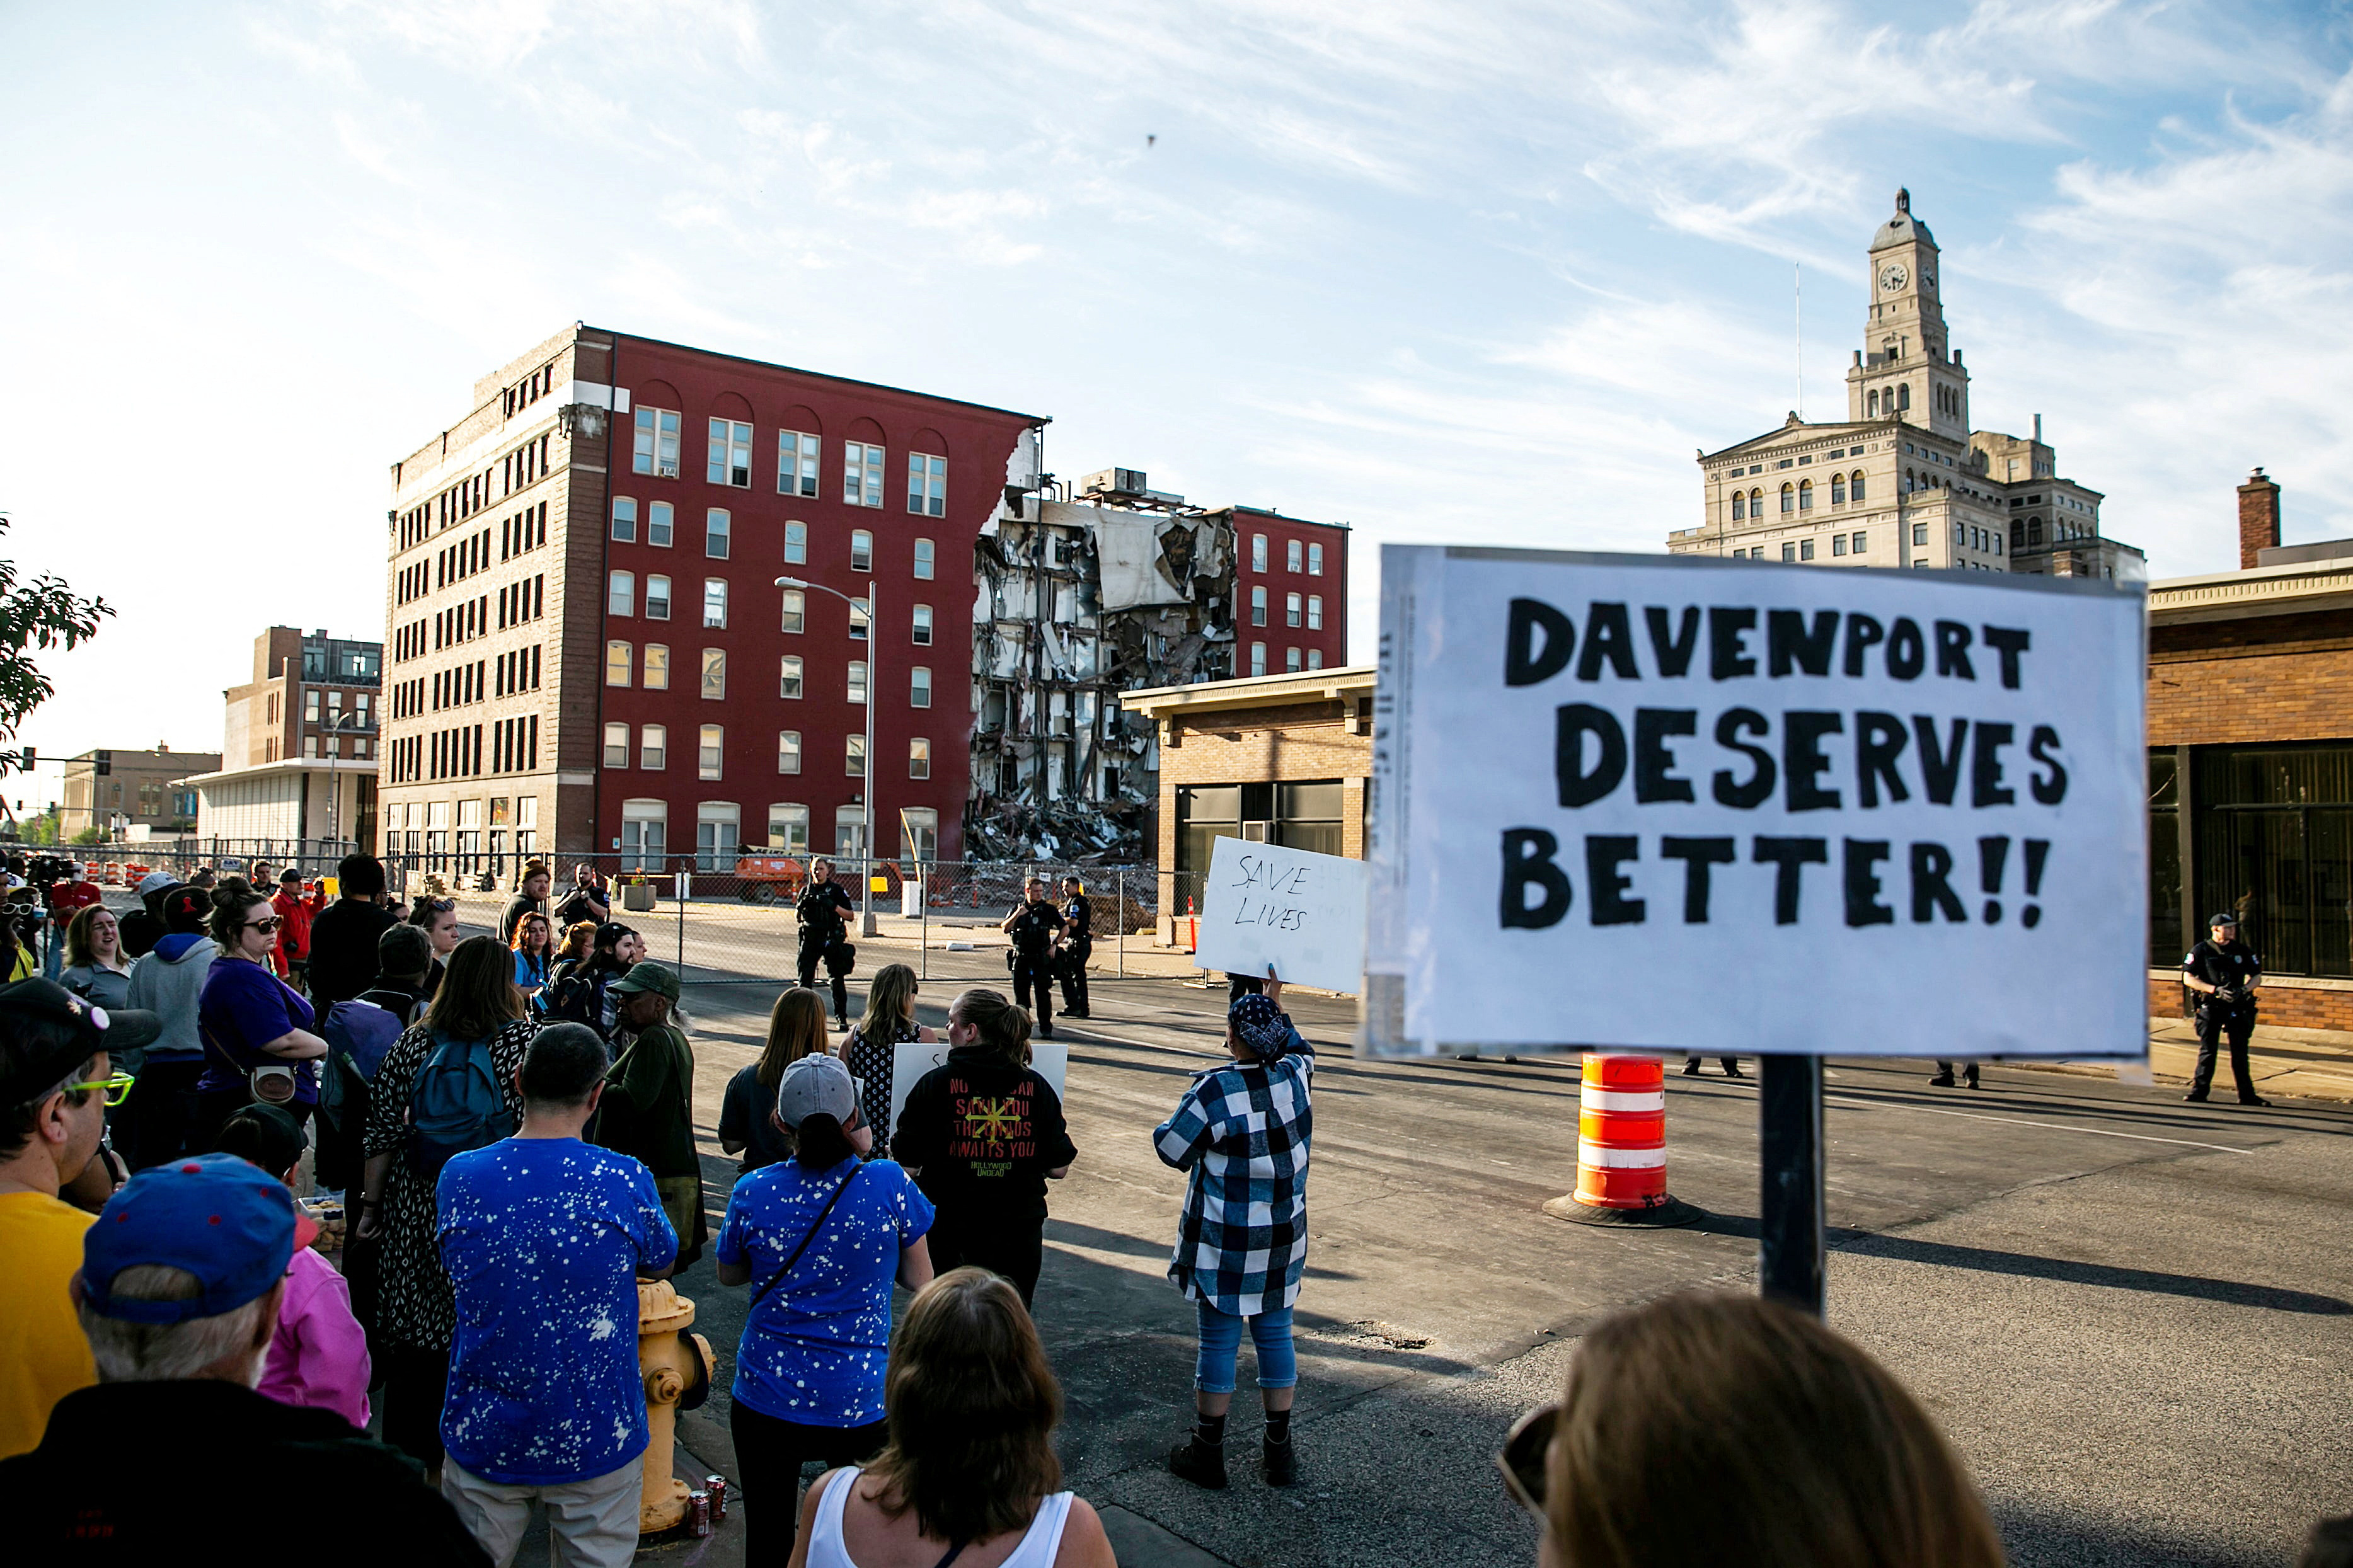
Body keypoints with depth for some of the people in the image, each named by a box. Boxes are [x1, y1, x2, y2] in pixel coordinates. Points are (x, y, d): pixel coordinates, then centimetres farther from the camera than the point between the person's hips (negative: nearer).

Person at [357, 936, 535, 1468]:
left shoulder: (413, 1043, 1)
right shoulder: (523, 1040, -8)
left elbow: (382, 1133, 3)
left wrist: (371, 1205, 11)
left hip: (417, 1212, 3)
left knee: (412, 1343, 14)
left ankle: (407, 1458, 27)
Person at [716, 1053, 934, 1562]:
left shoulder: (753, 1192, -12)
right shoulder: (889, 1184, -16)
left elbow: (728, 1274, 7)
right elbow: (919, 1280, -3)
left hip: (767, 1403, 1)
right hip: (861, 1405, 0)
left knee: (767, 1540, 19)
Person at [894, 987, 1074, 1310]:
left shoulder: (936, 1084, -10)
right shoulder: (1036, 1088, -3)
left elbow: (908, 1163, -10)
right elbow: (1058, 1168, -1)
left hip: (949, 1236, -2)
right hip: (1019, 1235, 2)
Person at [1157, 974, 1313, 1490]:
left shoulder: (1215, 1089, -20)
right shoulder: (1295, 1076, -5)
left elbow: (1172, 1150, -10)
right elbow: (1299, 1048, 21)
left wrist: (1169, 1124, 10)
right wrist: (1275, 1003, 27)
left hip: (1224, 1243, -4)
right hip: (1283, 1238, 5)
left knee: (1218, 1341, 7)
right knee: (1275, 1335, 14)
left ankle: (1207, 1453, 19)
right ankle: (1279, 1452, 23)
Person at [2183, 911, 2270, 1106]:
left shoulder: (2243, 951, 8)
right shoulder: (2200, 951, -2)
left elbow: (2257, 977, 13)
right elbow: (2188, 978, -5)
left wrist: (2244, 990, -7)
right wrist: (2216, 990, -16)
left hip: (2237, 1008, 2)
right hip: (2210, 1007, -2)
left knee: (2240, 1052, 6)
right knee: (2207, 1051, 0)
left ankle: (2247, 1095, 12)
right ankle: (2199, 1090, 6)